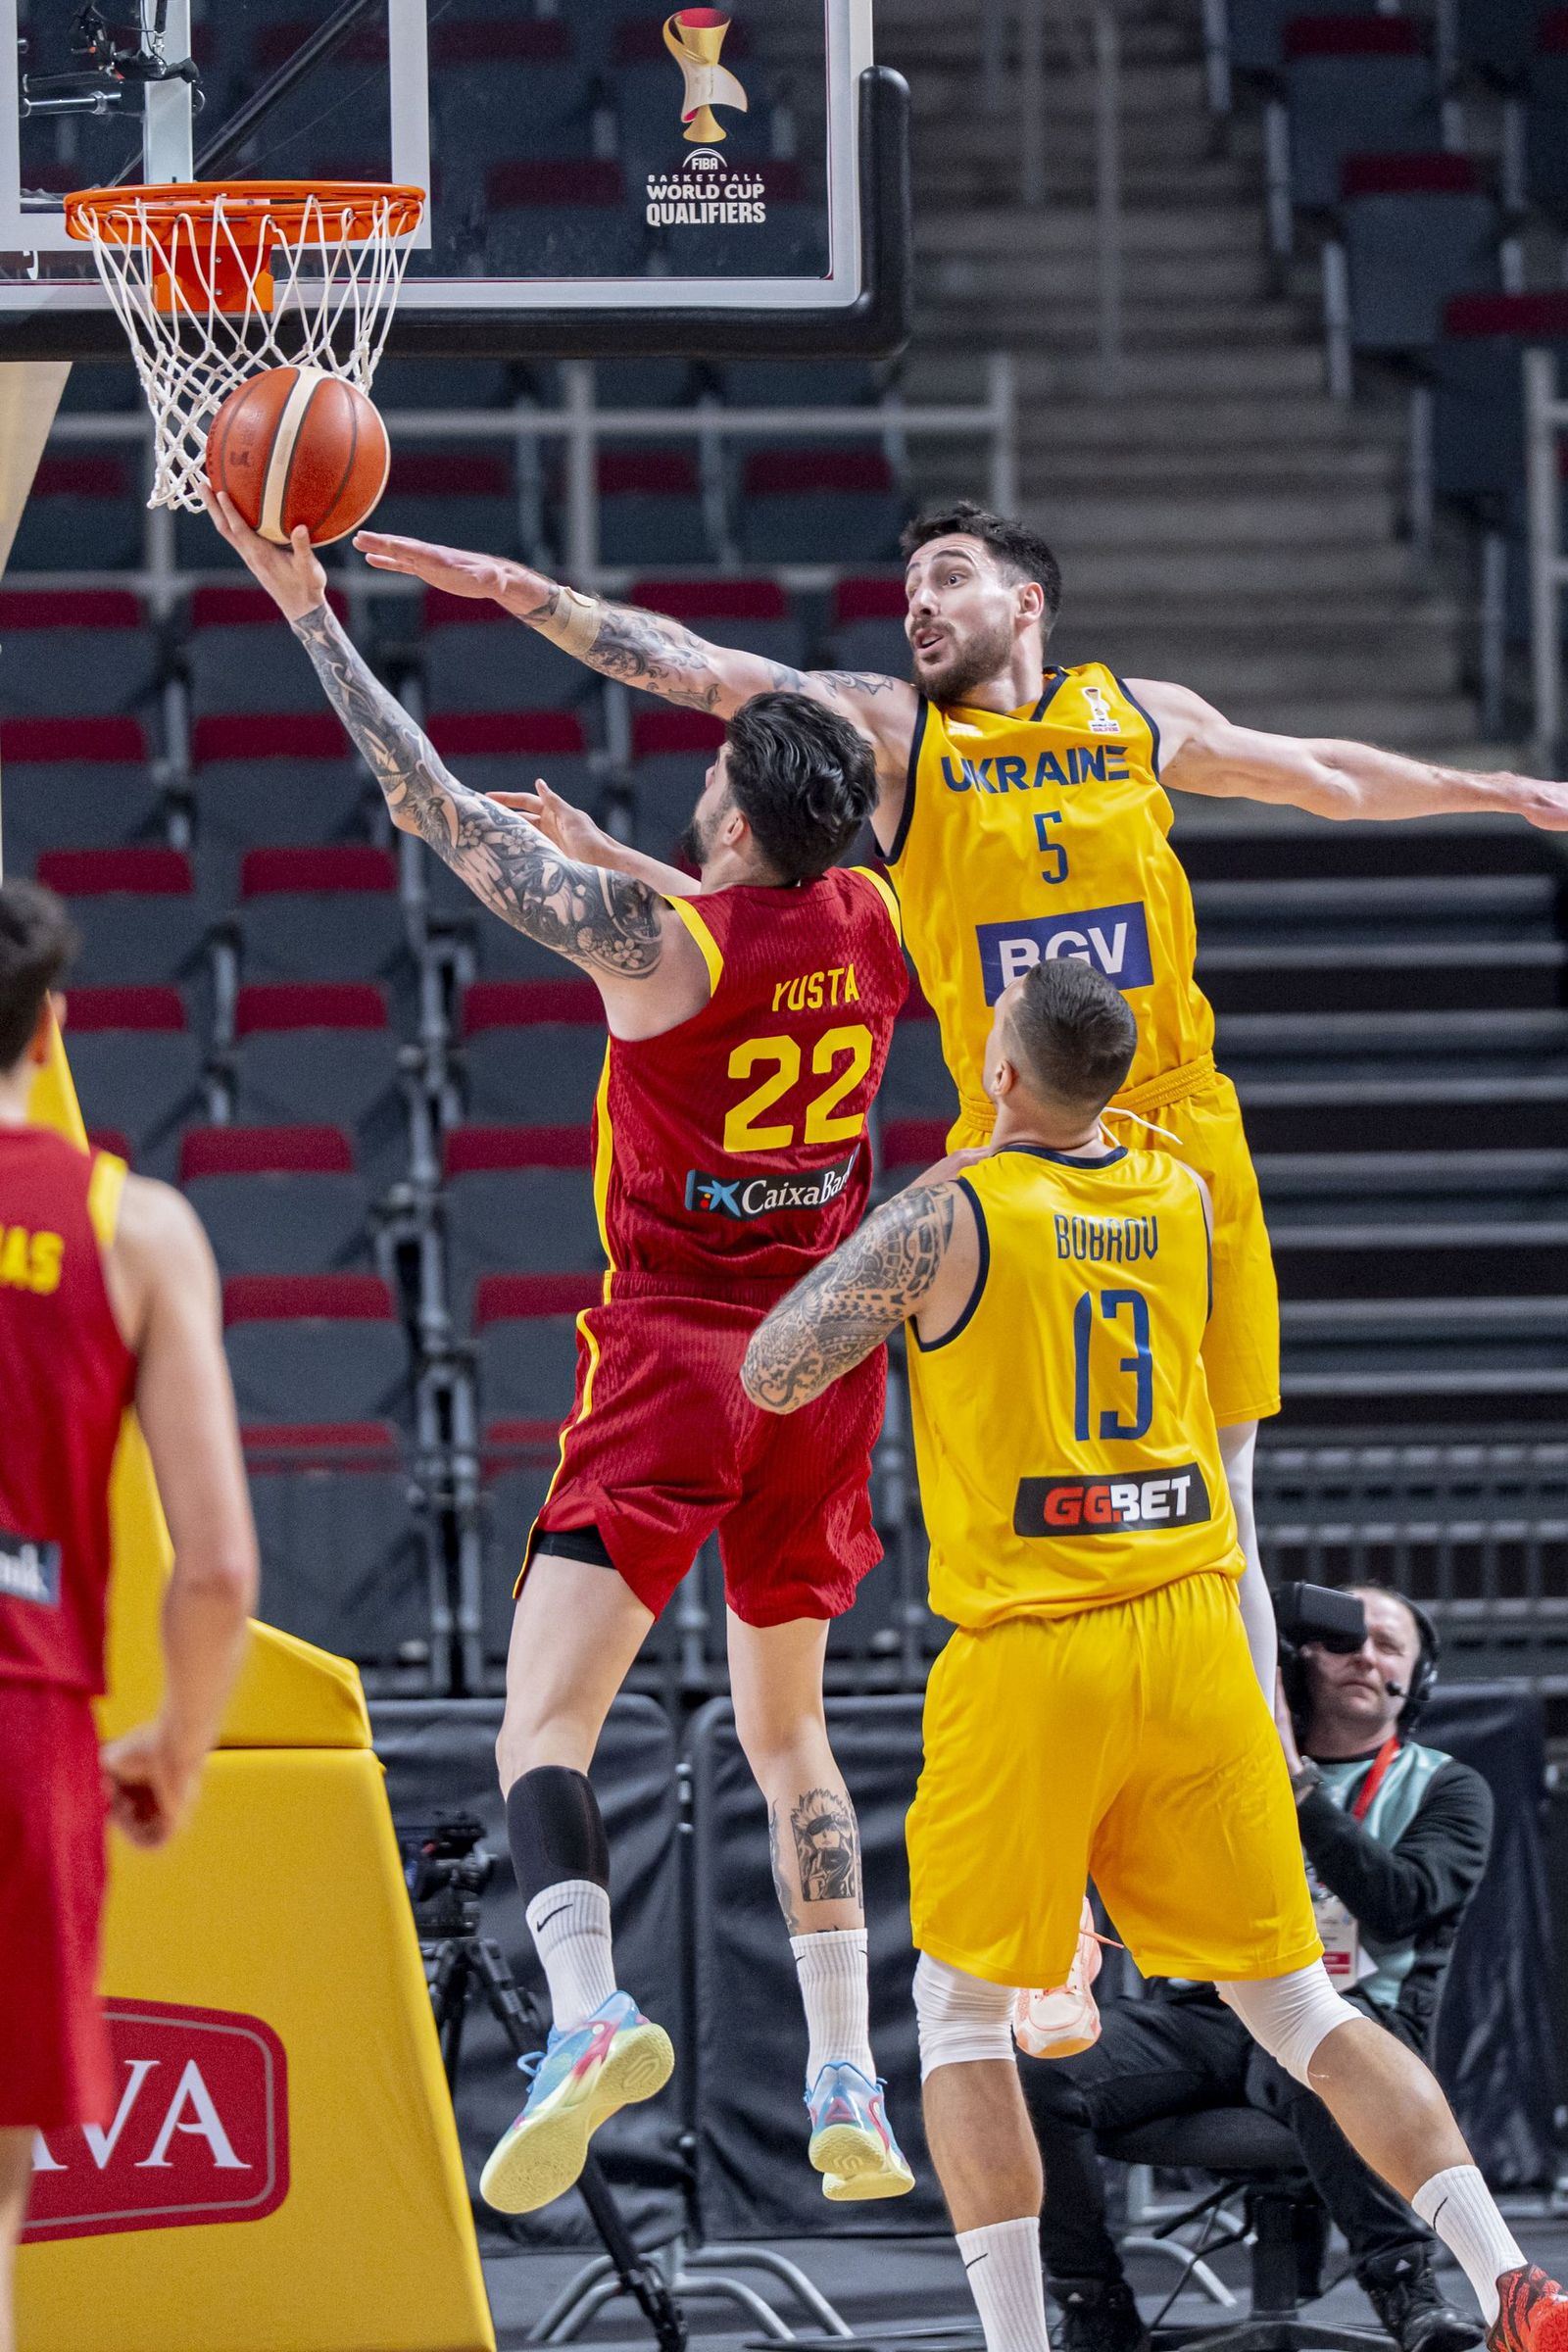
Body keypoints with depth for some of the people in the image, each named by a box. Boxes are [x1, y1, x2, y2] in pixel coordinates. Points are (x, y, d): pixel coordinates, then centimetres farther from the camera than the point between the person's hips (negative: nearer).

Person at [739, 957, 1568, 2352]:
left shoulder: (949, 1217, -9)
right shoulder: (1183, 1200, 7)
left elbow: (770, 1376, -2)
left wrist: (898, 1219, 10)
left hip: (1029, 1654, -4)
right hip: (1190, 1637, 4)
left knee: (964, 2011, 10)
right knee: (1293, 2004, 9)